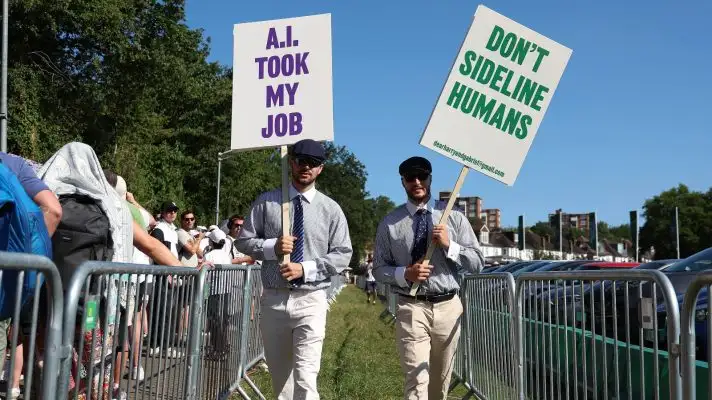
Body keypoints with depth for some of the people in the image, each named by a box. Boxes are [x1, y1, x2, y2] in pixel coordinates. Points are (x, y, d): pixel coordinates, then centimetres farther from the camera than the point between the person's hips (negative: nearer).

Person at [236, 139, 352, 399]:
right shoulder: (266, 202, 3)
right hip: (274, 299, 2)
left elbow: (342, 255, 0)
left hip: (311, 301, -2)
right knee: (279, 373, 16)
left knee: (306, 378, -10)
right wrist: (272, 247, -13)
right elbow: (243, 241, 6)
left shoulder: (330, 209, 1)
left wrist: (305, 268, -13)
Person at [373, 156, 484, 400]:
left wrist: (449, 245, -13)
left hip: (448, 307, 3)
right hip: (411, 309, -2)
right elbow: (379, 269, 5)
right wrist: (405, 274, -15)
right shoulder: (390, 223, 1)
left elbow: (477, 263, 4)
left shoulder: (453, 217, 5)